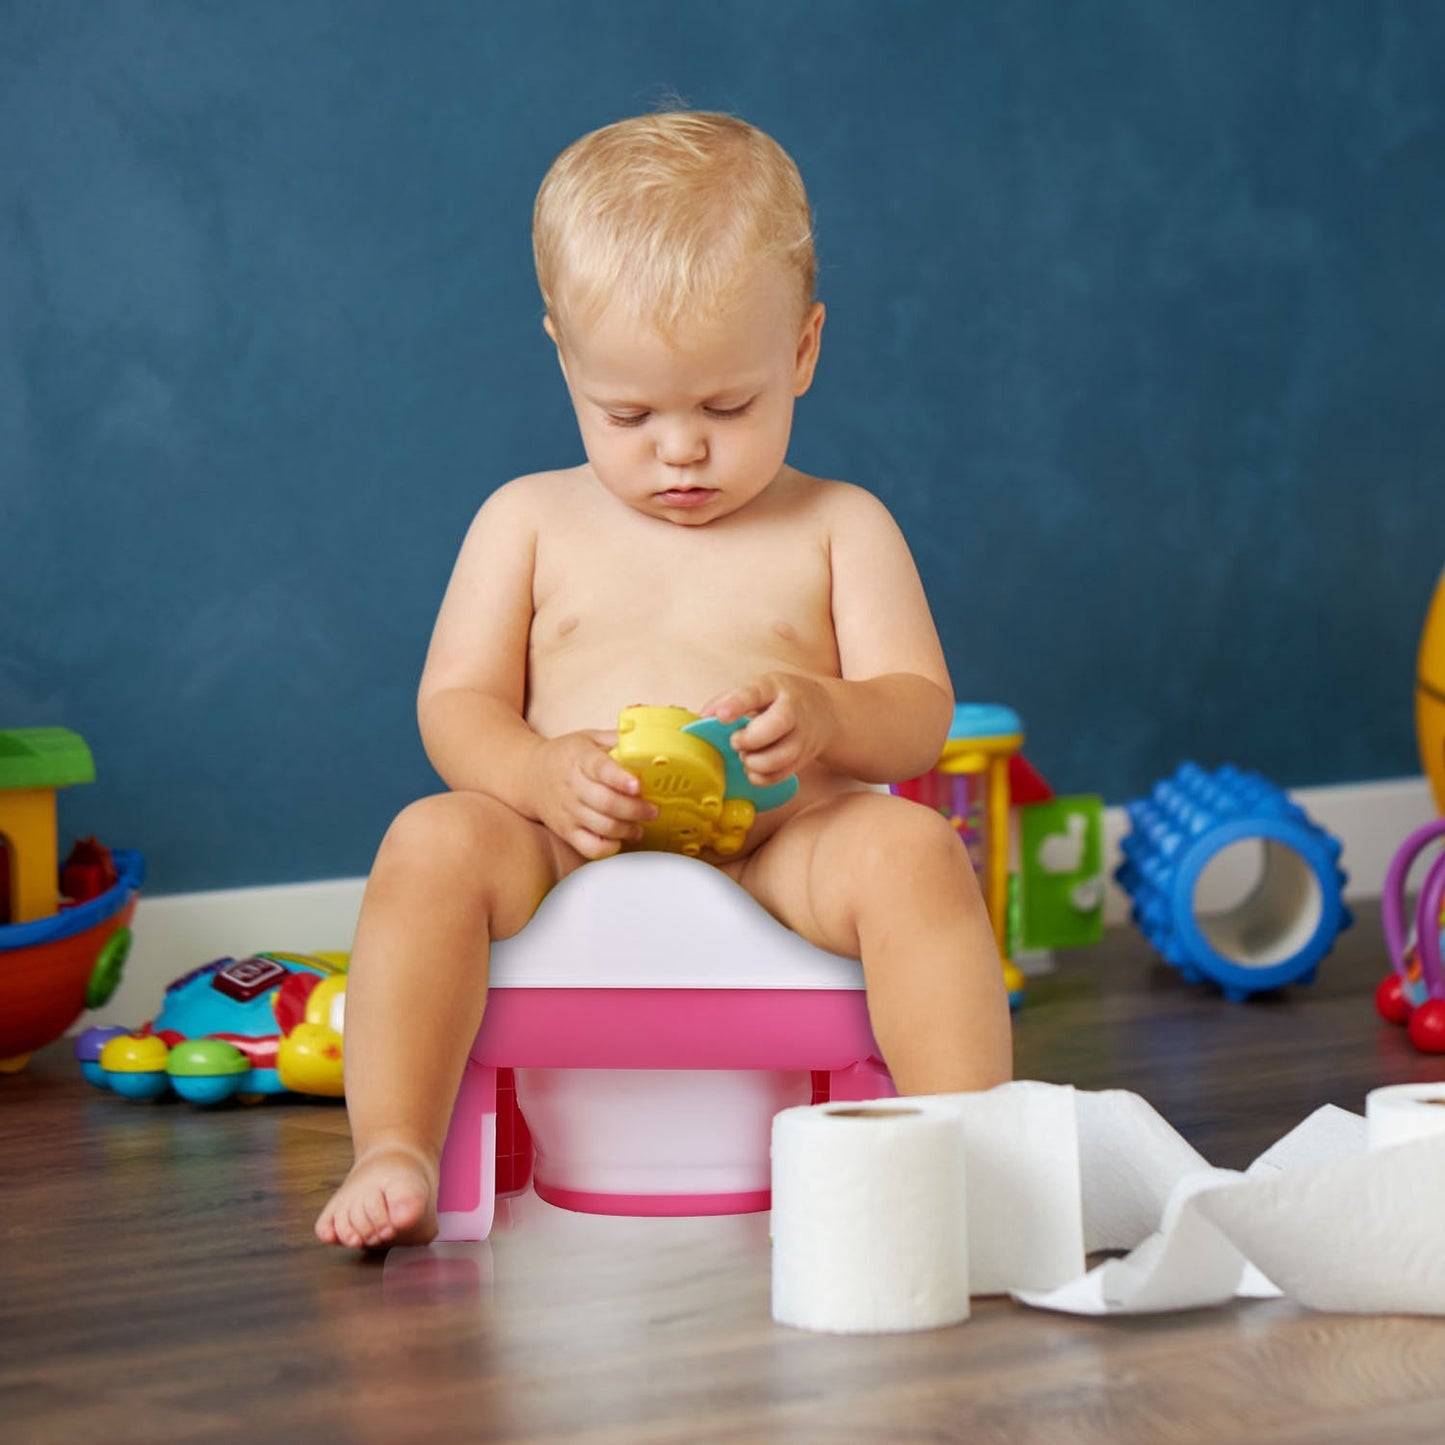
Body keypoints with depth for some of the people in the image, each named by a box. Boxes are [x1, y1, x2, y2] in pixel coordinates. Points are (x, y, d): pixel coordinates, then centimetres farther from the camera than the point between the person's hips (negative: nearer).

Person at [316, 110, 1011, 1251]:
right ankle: (392, 1155, -31)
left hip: (779, 860, -1)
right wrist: (542, 773, -15)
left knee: (912, 847, -31)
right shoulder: (529, 520, 14)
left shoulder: (839, 527, 12)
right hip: (572, 858, 1)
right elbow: (454, 708, 8)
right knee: (434, 842, -28)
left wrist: (822, 716, -20)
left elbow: (920, 716, 5)